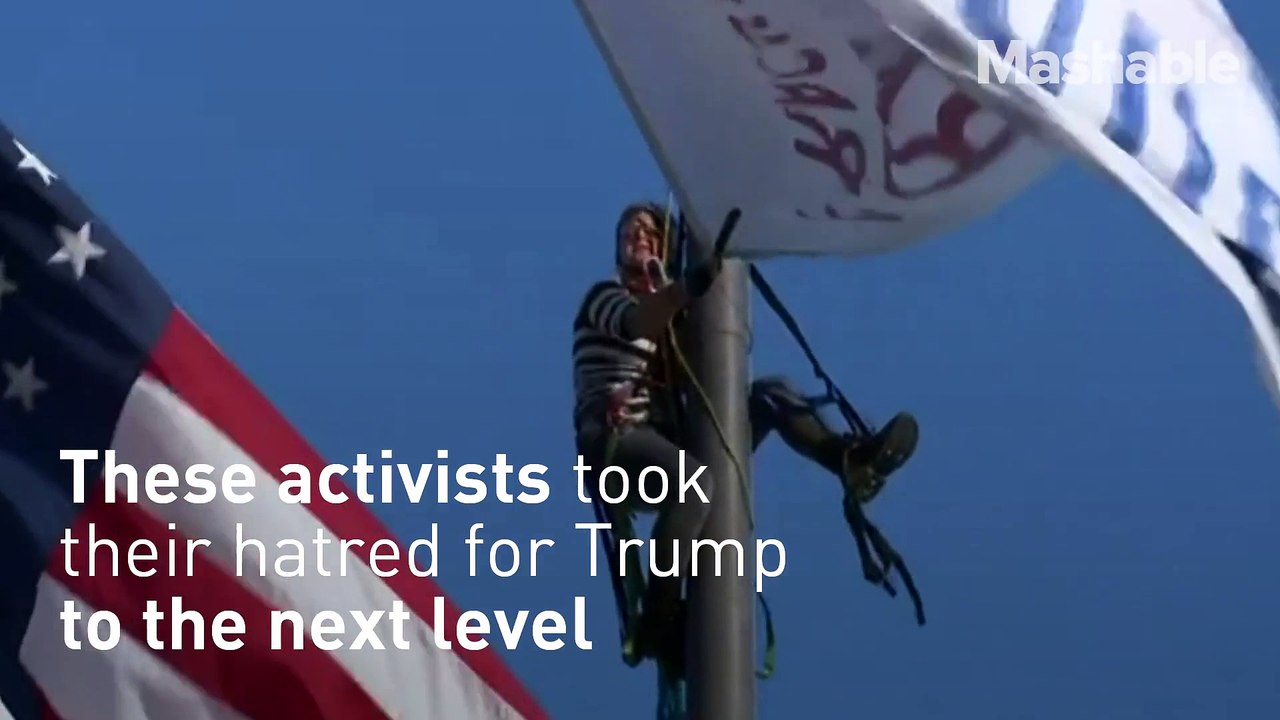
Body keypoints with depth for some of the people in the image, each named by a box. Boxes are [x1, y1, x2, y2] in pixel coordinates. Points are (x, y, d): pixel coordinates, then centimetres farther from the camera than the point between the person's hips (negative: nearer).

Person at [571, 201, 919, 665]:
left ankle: (850, 460, -26)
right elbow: (633, 322, -19)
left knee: (771, 391, -4)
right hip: (614, 445, -6)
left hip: (666, 439, 6)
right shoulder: (604, 296, 7)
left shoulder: (665, 310, 25)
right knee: (694, 480, -38)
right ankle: (657, 623, -36)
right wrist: (694, 282, -36)